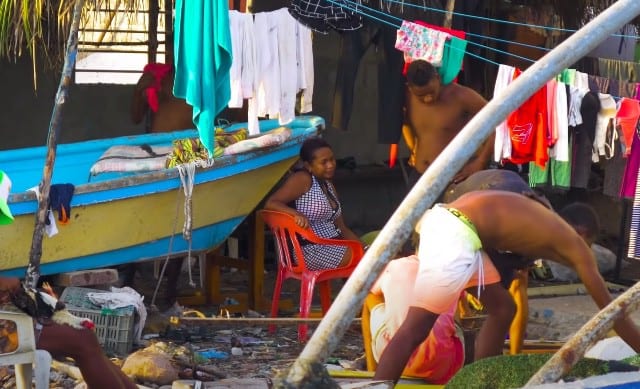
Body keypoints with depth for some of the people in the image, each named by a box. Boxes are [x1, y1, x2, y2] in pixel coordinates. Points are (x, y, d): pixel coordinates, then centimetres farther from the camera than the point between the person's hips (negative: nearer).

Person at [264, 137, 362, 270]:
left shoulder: (329, 186, 19)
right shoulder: (302, 179, -6)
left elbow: (341, 228, 18)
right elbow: (270, 203, -16)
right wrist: (297, 214, -33)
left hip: (333, 246, 9)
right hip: (311, 250, -9)